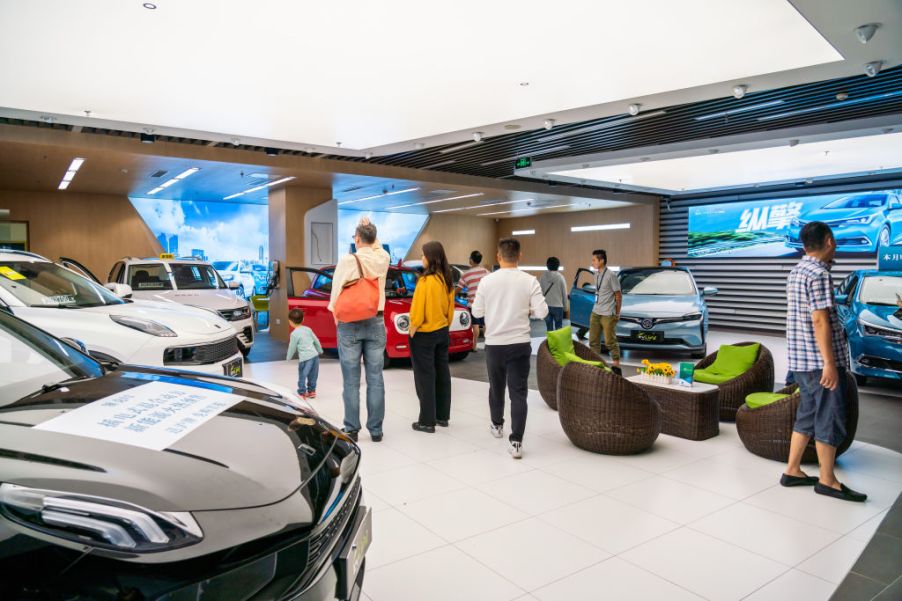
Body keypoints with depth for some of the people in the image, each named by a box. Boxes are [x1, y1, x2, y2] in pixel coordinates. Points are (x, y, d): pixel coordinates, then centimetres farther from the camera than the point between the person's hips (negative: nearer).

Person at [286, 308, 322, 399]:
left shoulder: (294, 334, -9)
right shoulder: (308, 329, 10)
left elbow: (292, 348, -2)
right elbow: (316, 341, 17)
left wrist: (288, 358, 15)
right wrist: (320, 351, 32)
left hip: (305, 358, -7)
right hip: (315, 355, 7)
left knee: (302, 376, 3)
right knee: (312, 376, 17)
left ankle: (302, 393, 6)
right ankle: (311, 391, 27)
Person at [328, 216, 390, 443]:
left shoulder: (347, 260, -9)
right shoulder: (383, 259, 1)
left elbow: (336, 291, -4)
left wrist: (337, 319, 8)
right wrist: (369, 229, 18)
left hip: (350, 324, -3)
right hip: (376, 324, 3)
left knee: (351, 381, 3)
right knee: (375, 379, 5)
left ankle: (351, 430, 9)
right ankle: (376, 430, 10)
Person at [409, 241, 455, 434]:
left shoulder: (426, 281, -19)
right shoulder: (447, 281, 3)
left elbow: (418, 312, -18)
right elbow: (450, 309, 9)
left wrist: (412, 332, -7)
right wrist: (445, 326, 17)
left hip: (424, 335, -7)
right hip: (443, 333, 8)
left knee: (425, 378, 0)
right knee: (441, 374, 14)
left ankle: (427, 421, 6)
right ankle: (442, 416, 24)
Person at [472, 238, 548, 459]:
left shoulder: (487, 281, -5)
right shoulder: (529, 281, -7)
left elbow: (477, 311, 1)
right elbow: (542, 312, -9)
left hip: (494, 344, 2)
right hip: (519, 344, -1)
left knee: (496, 387, 20)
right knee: (518, 393, 0)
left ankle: (497, 425, 40)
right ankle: (516, 442, -6)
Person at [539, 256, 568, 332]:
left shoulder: (542, 277, -4)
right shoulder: (560, 277, -6)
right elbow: (564, 294, -1)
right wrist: (566, 307, 9)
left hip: (546, 306, 1)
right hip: (558, 306, -1)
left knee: (549, 328, 9)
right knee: (558, 327, 8)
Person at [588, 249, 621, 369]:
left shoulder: (611, 275, -12)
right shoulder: (596, 274, 9)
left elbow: (618, 295, -8)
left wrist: (617, 313, -4)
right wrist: (597, 308, 13)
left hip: (608, 314, -7)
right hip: (595, 313, 7)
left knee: (610, 341, 0)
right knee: (593, 340, 10)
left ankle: (616, 364, 11)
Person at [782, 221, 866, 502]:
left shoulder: (797, 271, 14)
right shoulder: (819, 274, -15)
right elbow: (820, 321, -20)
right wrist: (829, 363, -19)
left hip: (800, 360, 9)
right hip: (820, 360, -9)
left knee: (807, 415, 15)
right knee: (830, 419, 1)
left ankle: (792, 471, 20)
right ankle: (827, 481, 11)